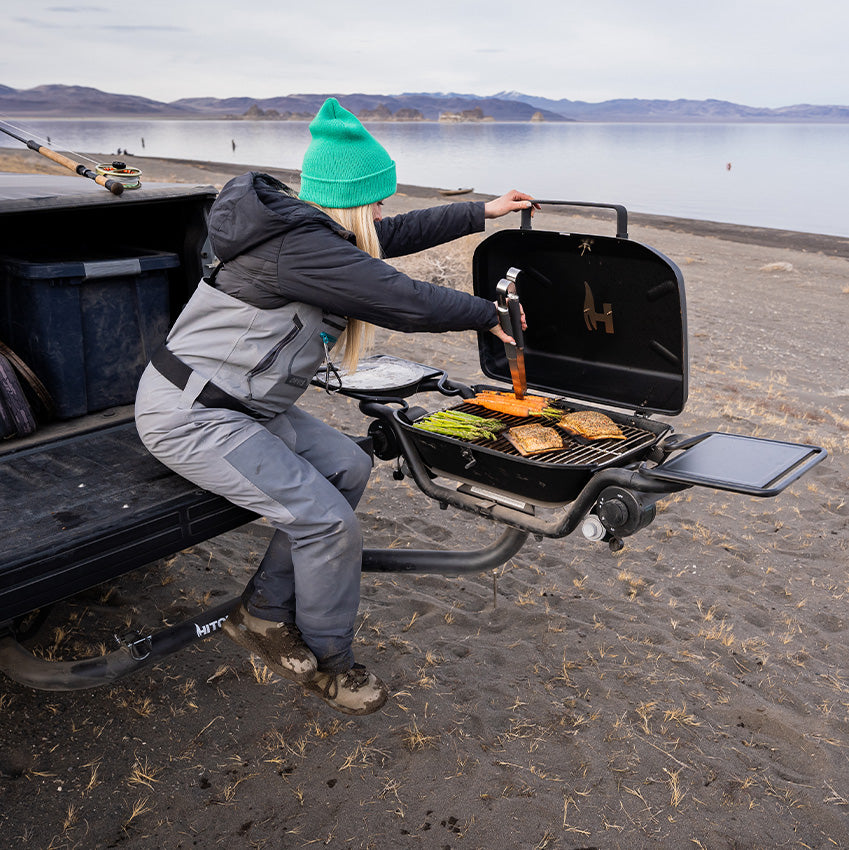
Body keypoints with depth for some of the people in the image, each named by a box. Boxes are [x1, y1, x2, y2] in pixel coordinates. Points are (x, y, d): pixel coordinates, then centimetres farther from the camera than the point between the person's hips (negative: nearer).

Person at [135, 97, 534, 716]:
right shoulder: (301, 247, -24)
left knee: (347, 466, 6)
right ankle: (328, 661, 14)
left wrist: (482, 211, 25)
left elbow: (394, 235, 20)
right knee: (328, 521, -13)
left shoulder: (302, 226, 8)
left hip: (237, 402, 10)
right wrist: (489, 314, -6)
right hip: (191, 415, -10)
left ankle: (264, 615, 18)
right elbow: (405, 301, -22)